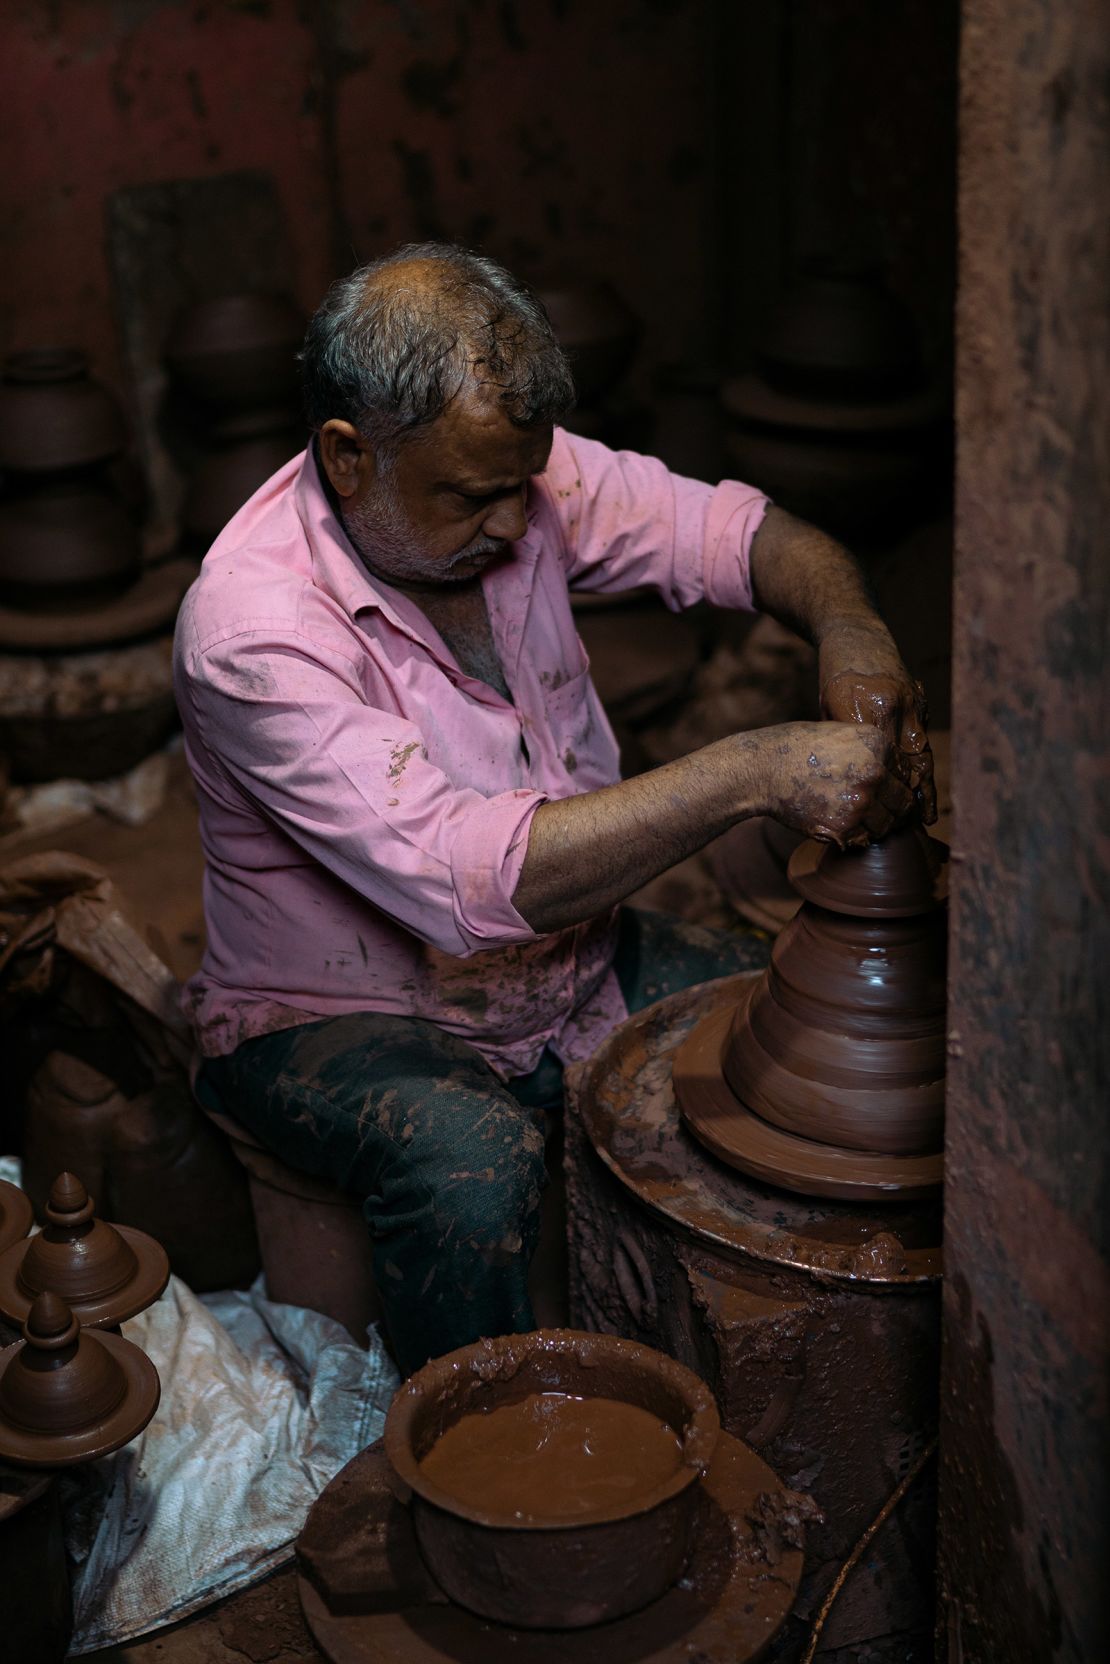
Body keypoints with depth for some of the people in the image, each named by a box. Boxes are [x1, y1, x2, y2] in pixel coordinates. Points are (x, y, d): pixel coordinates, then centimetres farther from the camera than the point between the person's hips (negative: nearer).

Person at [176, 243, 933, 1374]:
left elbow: (729, 528, -1)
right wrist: (752, 773, -42)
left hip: (575, 960, 7)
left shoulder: (507, 474, -10)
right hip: (341, 1020, -6)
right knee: (471, 1159, -37)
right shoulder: (252, 630, -29)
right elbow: (469, 876, -38)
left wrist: (847, 626, -25)